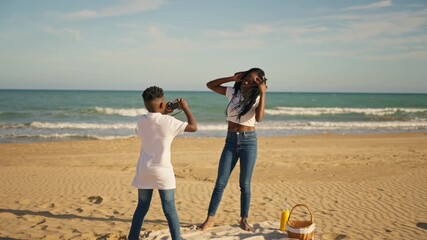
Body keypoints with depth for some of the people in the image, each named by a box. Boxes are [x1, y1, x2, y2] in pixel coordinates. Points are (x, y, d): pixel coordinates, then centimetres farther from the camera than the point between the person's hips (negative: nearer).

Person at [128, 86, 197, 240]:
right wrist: (185, 108, 5)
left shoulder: (141, 121, 2)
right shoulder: (169, 121, -11)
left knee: (142, 207, 17)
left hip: (144, 171, 4)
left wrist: (162, 114, 23)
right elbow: (194, 127, -5)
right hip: (162, 171, -4)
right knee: (170, 209, 2)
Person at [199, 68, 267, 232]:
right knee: (220, 182, 2)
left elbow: (259, 118, -24)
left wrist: (263, 93, -23)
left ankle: (244, 220, 18)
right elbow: (210, 85, 7)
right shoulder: (233, 92, 5)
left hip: (249, 142, -2)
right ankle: (210, 218, 9)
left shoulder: (257, 98, -4)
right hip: (230, 141, 2)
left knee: (245, 184, 3)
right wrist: (232, 78, 0)